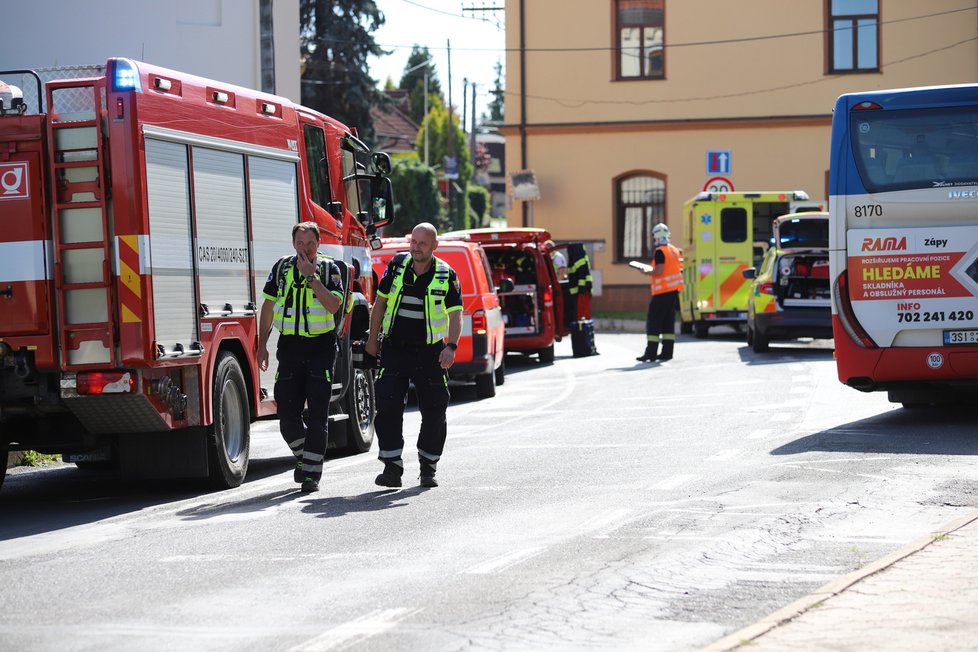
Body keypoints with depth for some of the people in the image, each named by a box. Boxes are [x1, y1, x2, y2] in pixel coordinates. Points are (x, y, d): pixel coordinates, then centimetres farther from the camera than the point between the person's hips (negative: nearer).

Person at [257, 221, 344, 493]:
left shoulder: (328, 268, 0)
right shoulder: (282, 267, 8)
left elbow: (333, 304, -15)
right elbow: (268, 305, 12)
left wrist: (311, 276, -18)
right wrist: (262, 345, 8)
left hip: (320, 346, -3)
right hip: (290, 346, 3)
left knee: (317, 414, -3)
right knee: (288, 414, 3)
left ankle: (312, 473, 1)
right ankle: (302, 455, 28)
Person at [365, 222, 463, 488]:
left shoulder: (446, 275, -3)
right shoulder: (397, 265, 3)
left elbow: (455, 314, -3)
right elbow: (380, 302, 10)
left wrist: (451, 346, -18)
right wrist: (373, 339, 10)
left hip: (430, 352, -1)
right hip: (394, 349, 1)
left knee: (434, 411, 3)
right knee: (388, 406, -9)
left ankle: (428, 468, 17)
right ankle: (392, 467, -8)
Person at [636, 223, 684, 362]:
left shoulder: (660, 251, -13)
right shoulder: (675, 250, 12)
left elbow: (659, 271, -20)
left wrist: (646, 272, -4)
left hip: (663, 291, -8)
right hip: (674, 290, 8)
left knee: (653, 322, -5)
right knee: (668, 322, 10)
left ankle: (651, 352, -9)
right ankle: (667, 352, 9)